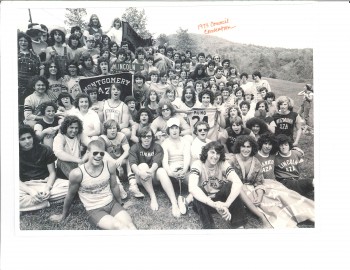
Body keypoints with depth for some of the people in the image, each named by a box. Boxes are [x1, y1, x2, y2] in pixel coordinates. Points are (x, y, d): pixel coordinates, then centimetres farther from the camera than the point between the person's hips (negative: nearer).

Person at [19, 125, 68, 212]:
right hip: (26, 186, -1)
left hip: (46, 182, 2)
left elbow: (52, 173, 0)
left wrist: (47, 188, -19)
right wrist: (31, 191, -25)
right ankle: (44, 202, -23)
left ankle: (39, 198, -22)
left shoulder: (45, 150, 0)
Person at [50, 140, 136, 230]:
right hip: (94, 210, -3)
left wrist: (120, 204, 19)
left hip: (112, 203, 3)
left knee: (129, 225, -20)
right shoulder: (77, 173, -19)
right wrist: (63, 214, 15)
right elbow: (71, 195, -2)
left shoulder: (110, 165, -11)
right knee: (119, 227, -25)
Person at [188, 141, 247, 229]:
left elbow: (238, 183, -29)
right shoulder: (197, 165, -20)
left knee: (230, 185, -25)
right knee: (199, 190, -33)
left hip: (220, 200, 2)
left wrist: (226, 204, -44)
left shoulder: (223, 164, -13)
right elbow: (192, 188, -39)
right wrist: (213, 204, -50)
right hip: (204, 204, -2)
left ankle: (239, 225, -22)